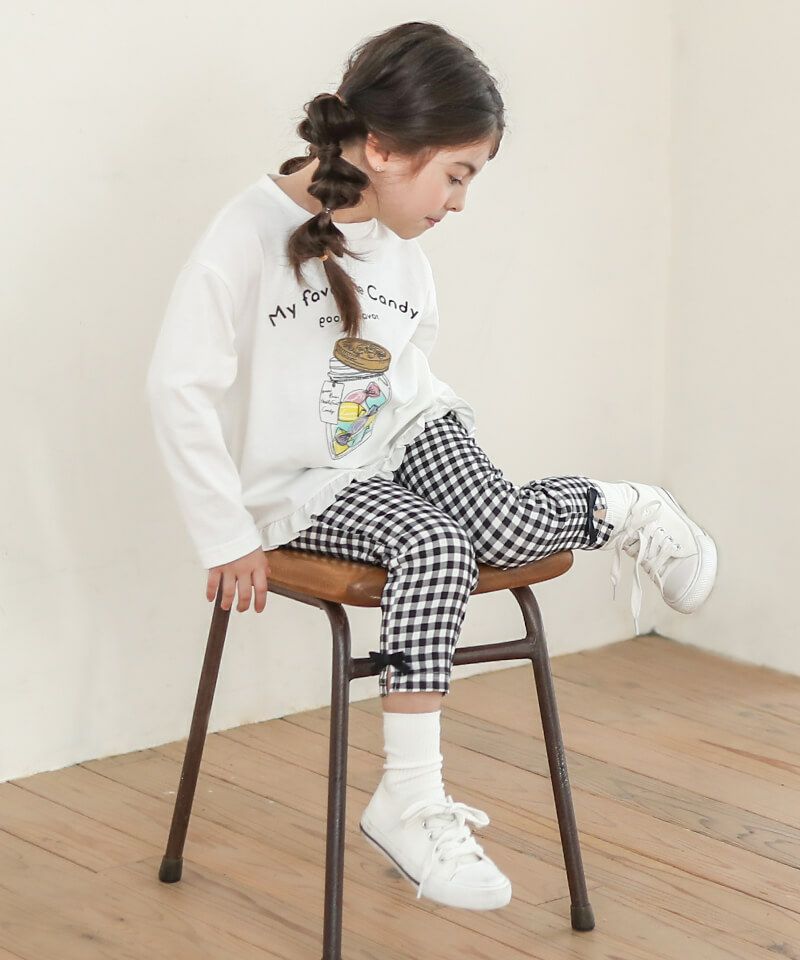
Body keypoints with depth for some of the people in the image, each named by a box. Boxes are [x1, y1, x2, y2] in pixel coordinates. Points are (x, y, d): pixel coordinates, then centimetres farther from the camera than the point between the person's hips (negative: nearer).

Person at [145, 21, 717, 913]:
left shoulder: (401, 251, 4)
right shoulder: (249, 235, -17)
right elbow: (178, 388, -19)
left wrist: (463, 444, 2)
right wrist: (229, 538, -18)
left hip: (402, 435, 5)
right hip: (304, 488, -5)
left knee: (504, 528, -26)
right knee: (434, 545, -32)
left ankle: (619, 511, 5)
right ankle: (413, 803, -29)